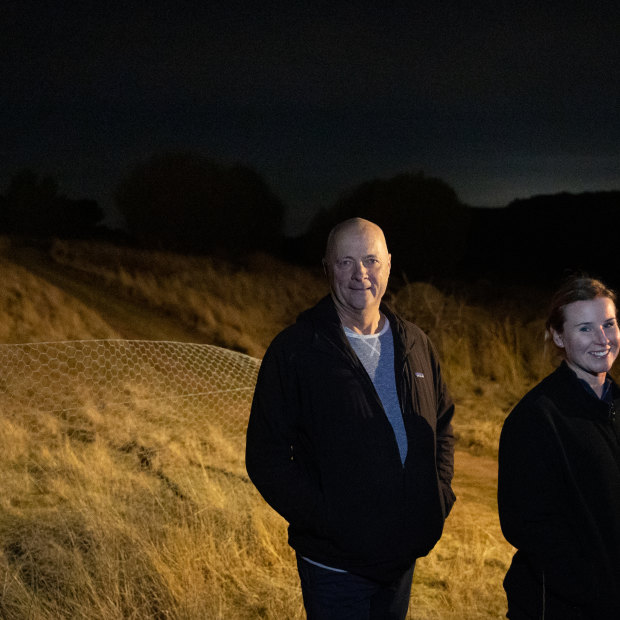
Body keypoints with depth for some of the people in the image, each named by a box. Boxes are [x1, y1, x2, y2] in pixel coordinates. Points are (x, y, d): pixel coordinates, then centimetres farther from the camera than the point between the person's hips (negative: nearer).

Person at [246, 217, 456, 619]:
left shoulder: (414, 344, 5)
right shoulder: (295, 350, -11)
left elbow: (443, 424, 16)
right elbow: (266, 456, -12)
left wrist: (440, 493, 2)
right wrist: (324, 519, -19)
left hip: (402, 556, 5)